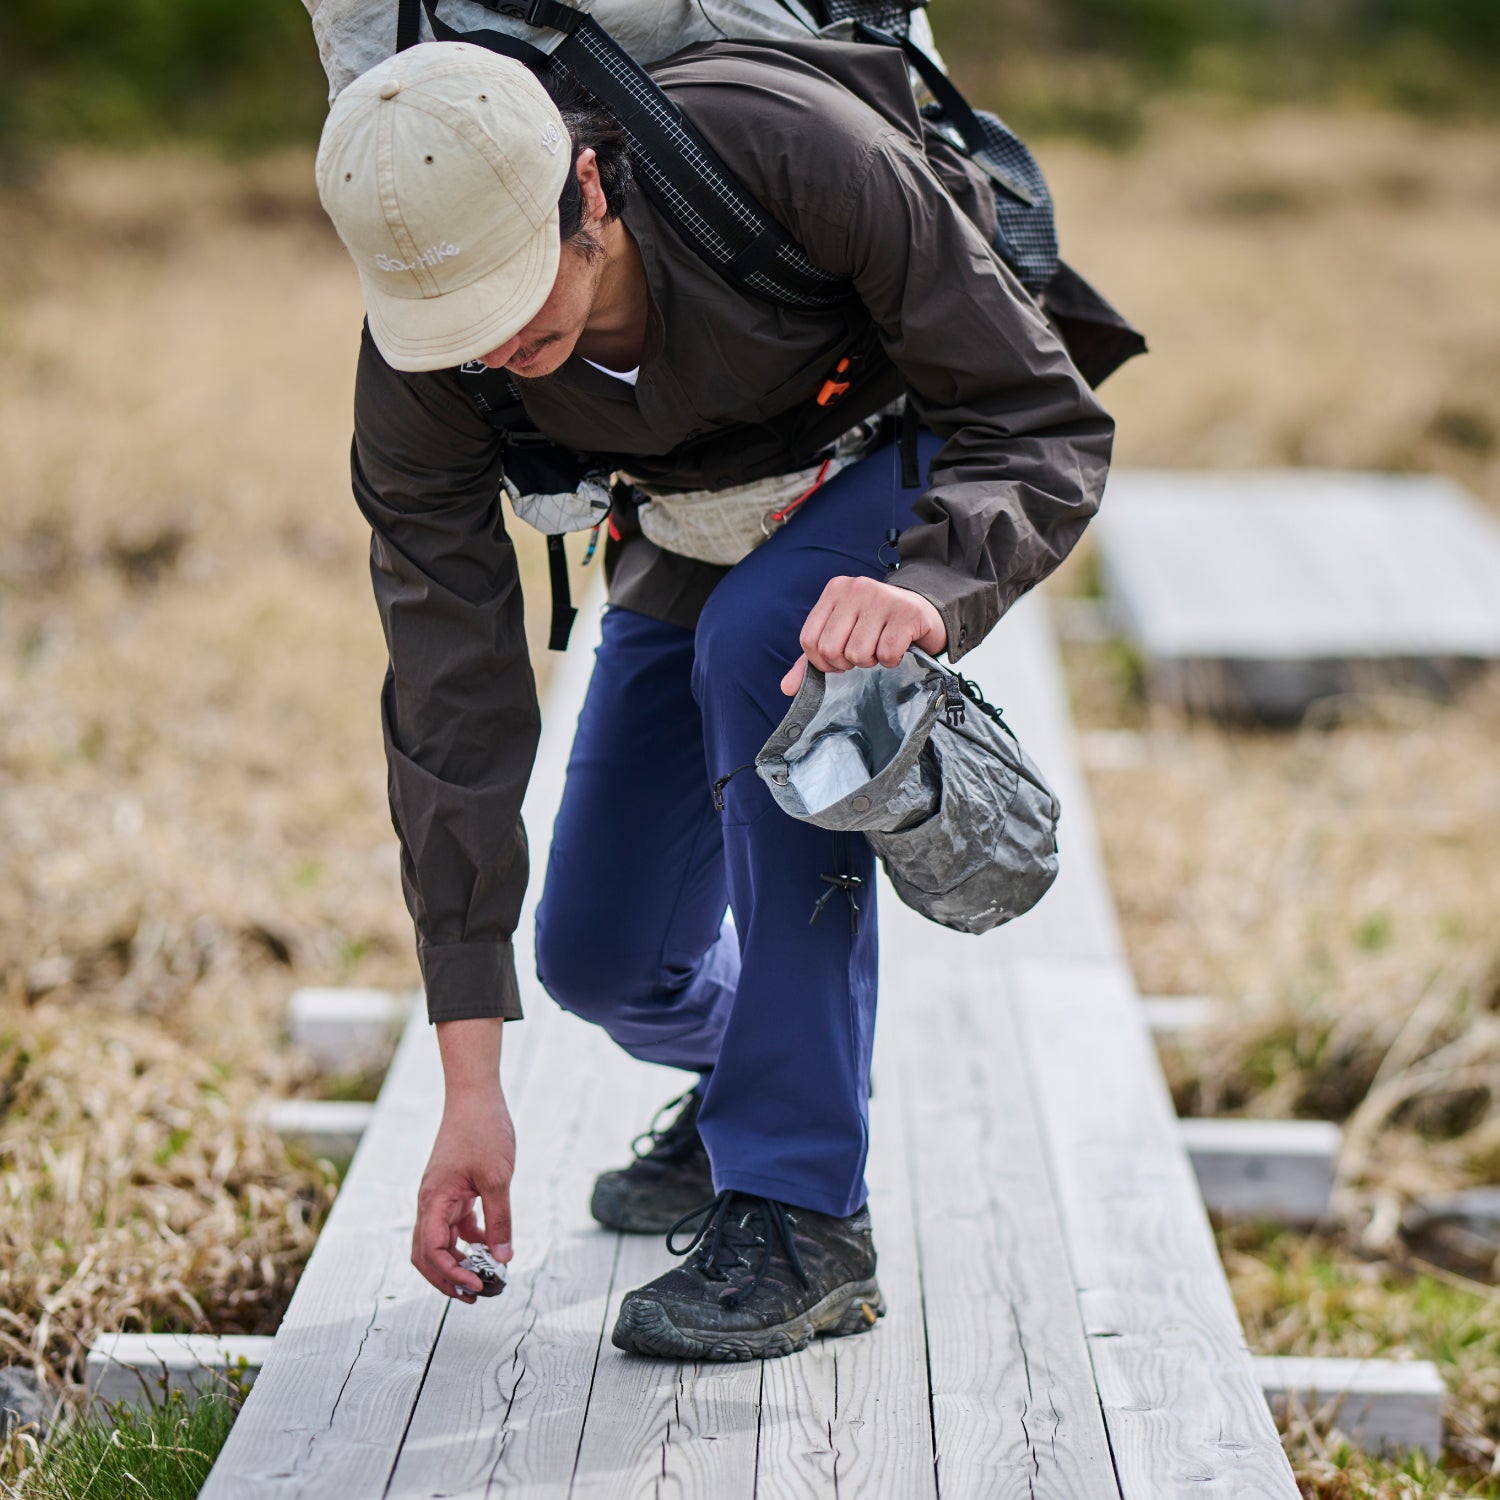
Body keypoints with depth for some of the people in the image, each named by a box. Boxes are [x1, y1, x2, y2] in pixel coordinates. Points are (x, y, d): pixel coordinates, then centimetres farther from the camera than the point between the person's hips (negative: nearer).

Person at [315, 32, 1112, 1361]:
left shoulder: (790, 151, -38)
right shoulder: (420, 376, -28)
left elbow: (1047, 428, -30)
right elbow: (452, 702, -25)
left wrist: (922, 591, -53)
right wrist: (471, 1087, -26)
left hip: (914, 455, -3)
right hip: (697, 524, 4)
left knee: (755, 646, -36)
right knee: (600, 955, -4)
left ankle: (803, 1215, -27)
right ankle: (748, 1066, 35)